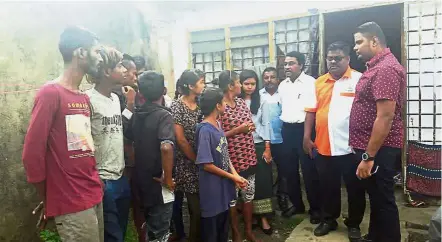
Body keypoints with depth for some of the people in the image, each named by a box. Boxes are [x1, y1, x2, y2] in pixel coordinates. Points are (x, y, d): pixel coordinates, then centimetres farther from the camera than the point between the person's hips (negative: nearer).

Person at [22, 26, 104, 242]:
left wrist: (96, 185, 6)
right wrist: (48, 200, -1)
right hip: (72, 206, -7)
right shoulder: (50, 92, -11)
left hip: (94, 197, 7)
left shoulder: (84, 98, 13)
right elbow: (32, 153, -12)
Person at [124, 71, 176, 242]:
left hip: (141, 180, 7)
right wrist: (168, 178, -22)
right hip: (158, 183, -7)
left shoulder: (136, 115, 3)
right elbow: (166, 147, -34)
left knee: (151, 227, 27)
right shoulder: (164, 115, -18)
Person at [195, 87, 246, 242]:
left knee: (224, 229, 22)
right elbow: (206, 165, -21)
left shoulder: (218, 125, 5)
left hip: (224, 186, 8)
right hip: (212, 189, -8)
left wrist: (235, 174, -4)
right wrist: (232, 177, -13)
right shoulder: (205, 130, -21)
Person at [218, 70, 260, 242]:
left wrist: (249, 127, -1)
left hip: (248, 157, 7)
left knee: (249, 195, 15)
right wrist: (238, 130, -19)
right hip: (231, 161, -6)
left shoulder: (242, 102, 7)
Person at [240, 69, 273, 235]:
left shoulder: (261, 101, 3)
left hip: (259, 146, 1)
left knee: (262, 181, 1)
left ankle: (263, 218, 9)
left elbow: (265, 124, 2)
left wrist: (267, 148, -2)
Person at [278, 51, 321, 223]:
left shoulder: (310, 82, -7)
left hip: (303, 128, -6)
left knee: (309, 170, 1)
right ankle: (297, 204, 28)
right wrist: (282, 123, 15)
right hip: (287, 130, 6)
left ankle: (315, 208, 16)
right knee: (289, 169, 12)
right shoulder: (282, 85, 13)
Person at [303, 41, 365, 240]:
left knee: (355, 189, 11)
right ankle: (328, 220, 34)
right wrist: (307, 137, 5)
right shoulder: (319, 82, 9)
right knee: (327, 187, 16)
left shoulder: (360, 80, -4)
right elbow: (311, 111, 9)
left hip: (351, 147, -4)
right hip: (323, 146, 4)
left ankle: (354, 224, 29)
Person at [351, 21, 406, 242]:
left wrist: (368, 156, -24)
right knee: (376, 197, 22)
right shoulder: (376, 66, 13)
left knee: (383, 200, 4)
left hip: (378, 149, -10)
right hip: (370, 145, 10)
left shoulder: (386, 68, -20)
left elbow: (385, 117, -26)